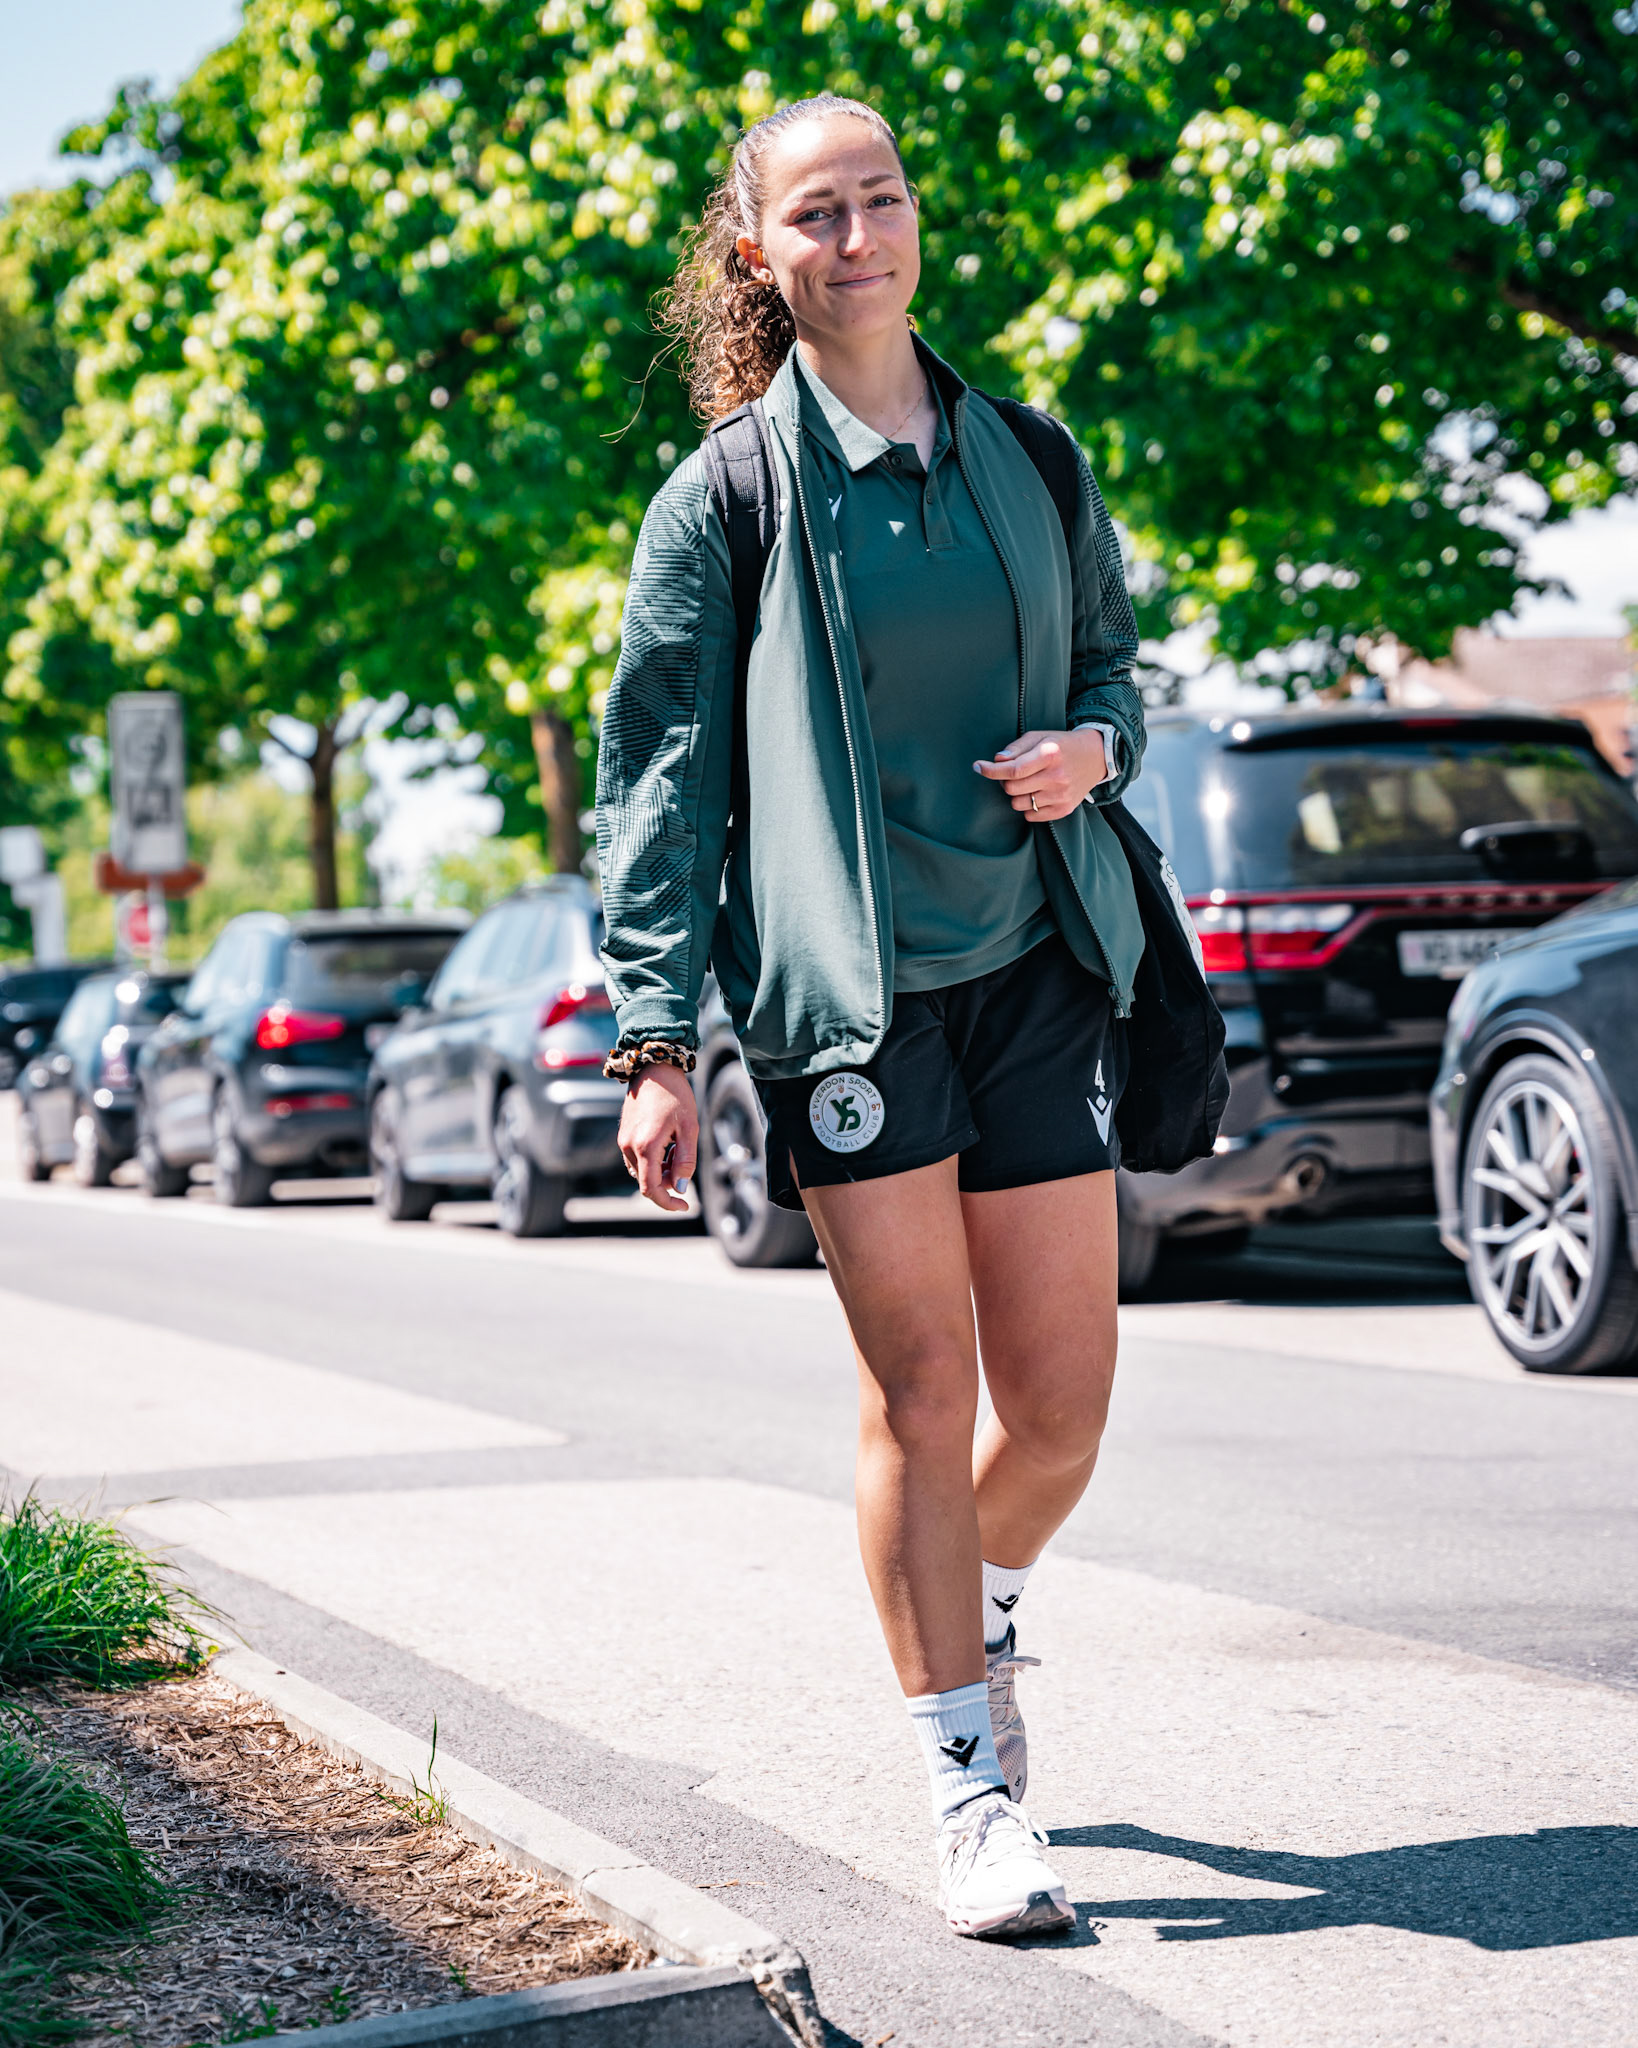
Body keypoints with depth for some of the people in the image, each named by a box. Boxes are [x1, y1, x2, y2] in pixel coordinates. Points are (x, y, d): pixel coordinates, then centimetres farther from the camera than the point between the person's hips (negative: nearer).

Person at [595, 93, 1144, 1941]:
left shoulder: (1024, 457, 12)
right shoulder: (728, 498, 1)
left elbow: (1113, 661, 24)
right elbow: (655, 778, 0)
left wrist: (1092, 747, -1)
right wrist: (656, 1042, -7)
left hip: (1039, 969, 4)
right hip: (846, 988, -3)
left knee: (1064, 1403, 3)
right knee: (921, 1389, -4)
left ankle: (977, 1614, 36)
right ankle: (974, 1791, 8)